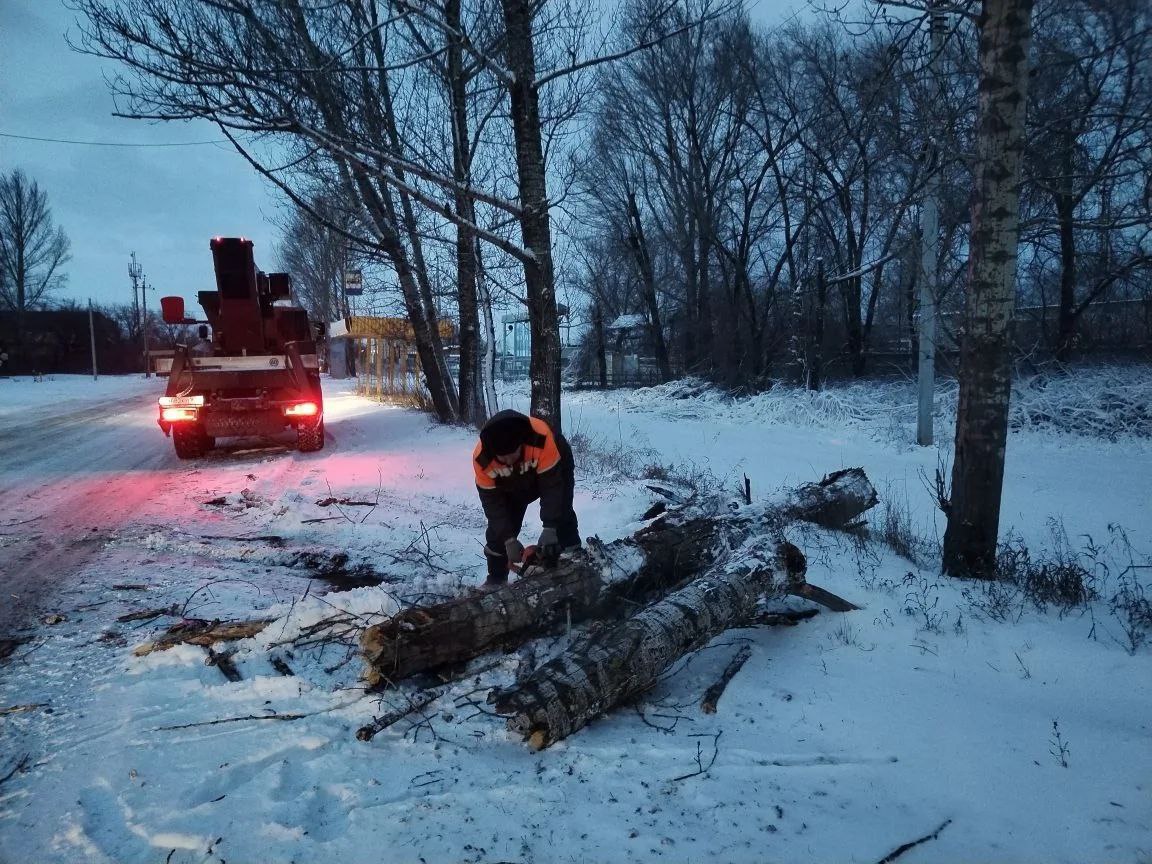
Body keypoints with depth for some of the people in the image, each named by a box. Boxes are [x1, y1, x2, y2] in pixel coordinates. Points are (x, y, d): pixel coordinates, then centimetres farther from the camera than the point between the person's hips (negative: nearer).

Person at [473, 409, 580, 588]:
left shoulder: (540, 437, -45)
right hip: (513, 484, 2)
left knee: (562, 519, -15)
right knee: (499, 530, -2)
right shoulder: (481, 458, -35)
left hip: (554, 470, -2)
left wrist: (550, 528, -42)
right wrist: (508, 539, -31)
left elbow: (552, 486, -38)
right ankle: (496, 579, 15)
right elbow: (492, 501, -26)